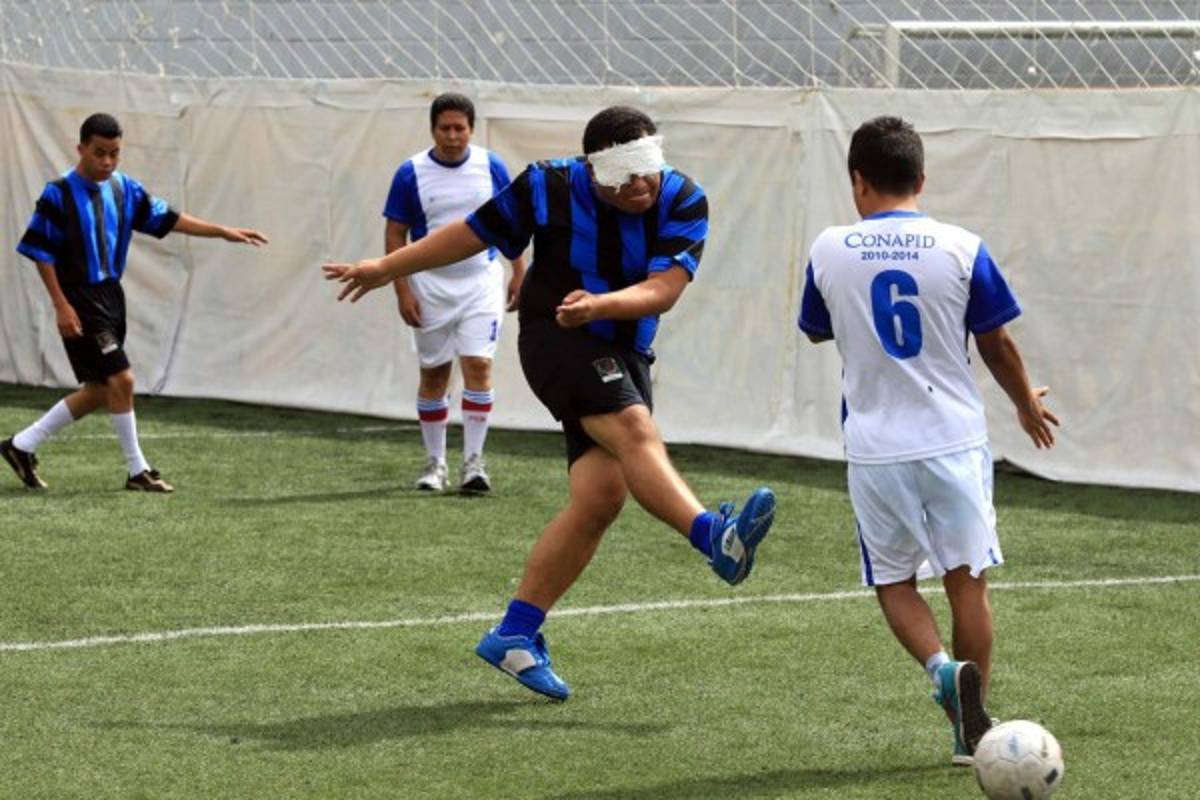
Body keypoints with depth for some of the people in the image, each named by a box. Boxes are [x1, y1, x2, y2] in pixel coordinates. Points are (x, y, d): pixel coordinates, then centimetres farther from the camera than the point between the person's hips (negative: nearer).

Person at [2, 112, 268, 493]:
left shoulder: (124, 188, 5)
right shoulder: (59, 194, -14)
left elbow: (166, 218, 8)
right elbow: (40, 251, -11)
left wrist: (222, 231, 1)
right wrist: (61, 305, -16)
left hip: (110, 295, 8)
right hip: (79, 300, -8)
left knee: (99, 390, 11)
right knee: (121, 379, -10)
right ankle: (137, 470, 1)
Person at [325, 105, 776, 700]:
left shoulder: (682, 202, -8)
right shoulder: (551, 188, -11)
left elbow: (665, 287, -18)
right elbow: (475, 232, 4)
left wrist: (600, 305, -37)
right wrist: (386, 268, 12)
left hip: (624, 355, 4)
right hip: (556, 340, -4)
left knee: (601, 495, -6)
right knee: (635, 430, -30)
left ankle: (515, 635, 2)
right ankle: (716, 537, -52)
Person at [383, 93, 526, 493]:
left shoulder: (491, 167, -1)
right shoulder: (411, 173, -6)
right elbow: (395, 235, -2)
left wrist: (519, 273, 7)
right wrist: (402, 291, -7)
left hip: (482, 283, 0)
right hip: (430, 285, 0)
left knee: (478, 366, -11)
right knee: (434, 373, 7)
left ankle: (473, 461, -7)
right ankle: (435, 463, 18)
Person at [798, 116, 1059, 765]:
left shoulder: (829, 250, -3)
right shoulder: (961, 249, -6)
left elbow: (816, 331, 14)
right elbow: (997, 347, 3)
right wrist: (1027, 405, 21)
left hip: (874, 449, 0)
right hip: (953, 440, 0)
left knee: (893, 581, 13)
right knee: (966, 580, 9)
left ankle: (940, 665, -14)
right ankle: (972, 729, 8)